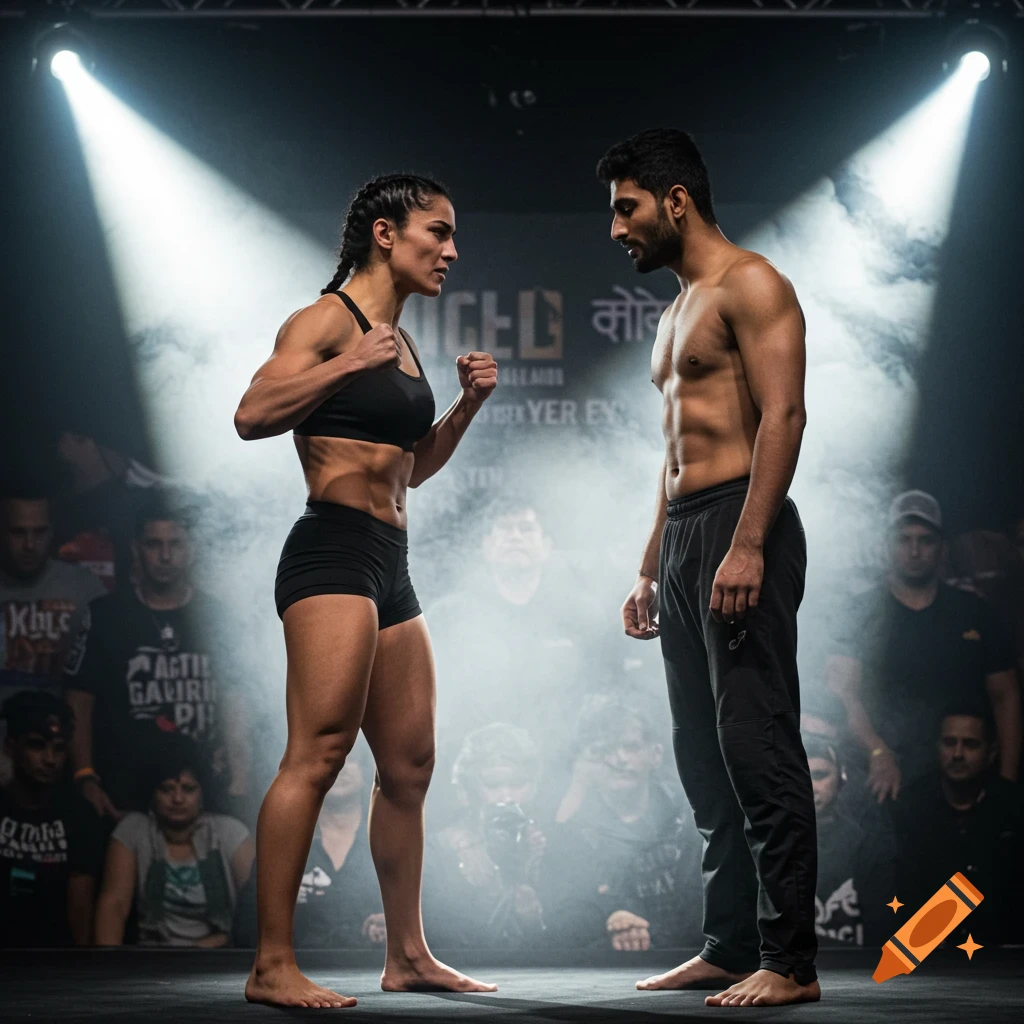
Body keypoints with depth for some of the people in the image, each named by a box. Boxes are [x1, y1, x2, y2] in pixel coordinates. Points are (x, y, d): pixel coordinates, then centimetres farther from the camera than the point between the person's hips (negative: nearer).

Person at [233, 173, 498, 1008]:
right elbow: (253, 414, -19)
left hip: (388, 567, 10)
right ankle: (273, 964, -17)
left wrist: (467, 404, 16)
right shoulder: (330, 319, -5)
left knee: (410, 765, 11)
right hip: (334, 552, -10)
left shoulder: (398, 341, 20)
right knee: (319, 753, -17)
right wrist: (349, 364, -23)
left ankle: (408, 955, 19)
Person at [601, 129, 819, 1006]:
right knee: (704, 758, 9)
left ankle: (789, 961, -11)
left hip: (739, 533, -10)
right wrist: (651, 568, 22)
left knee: (757, 750, -12)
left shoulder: (750, 285, -5)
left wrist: (747, 545, -24)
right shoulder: (678, 311, 24)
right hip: (683, 536, 10)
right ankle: (729, 947, 14)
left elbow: (783, 415, -16)